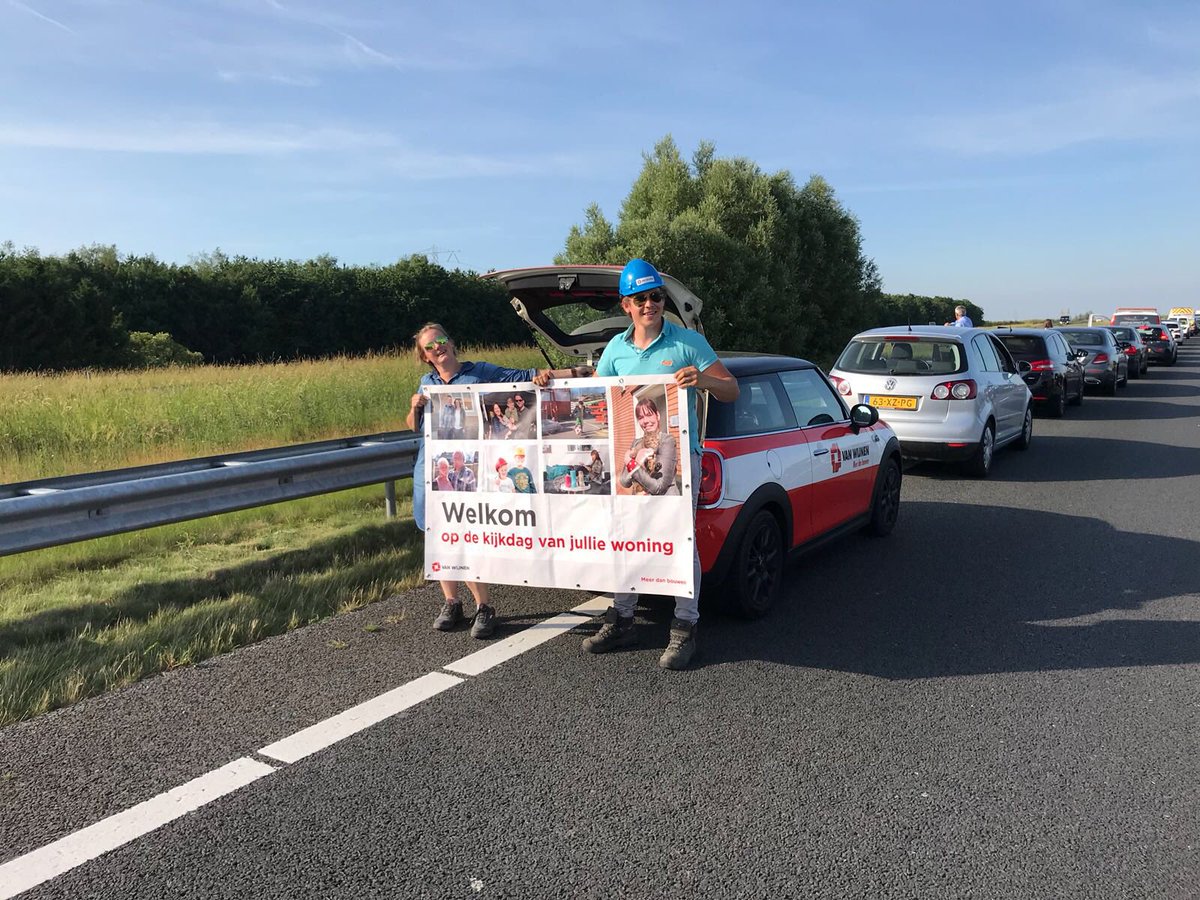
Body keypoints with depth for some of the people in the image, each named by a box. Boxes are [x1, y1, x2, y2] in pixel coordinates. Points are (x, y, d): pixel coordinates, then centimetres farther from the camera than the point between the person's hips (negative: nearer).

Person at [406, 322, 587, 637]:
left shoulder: (481, 372, 2)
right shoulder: (427, 382, 15)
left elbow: (524, 377, -6)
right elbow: (413, 426, 22)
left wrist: (572, 373, -19)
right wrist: (414, 407, 0)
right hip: (429, 473, 5)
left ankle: (483, 608, 6)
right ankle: (451, 604, 23)